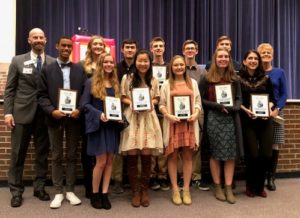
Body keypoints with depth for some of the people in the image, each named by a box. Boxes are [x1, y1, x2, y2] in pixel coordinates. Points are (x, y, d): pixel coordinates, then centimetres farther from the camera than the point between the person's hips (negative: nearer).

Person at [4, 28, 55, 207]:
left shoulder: (53, 63, 5)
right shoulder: (18, 61, 6)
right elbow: (9, 89, 4)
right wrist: (8, 112, -5)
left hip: (45, 114, 1)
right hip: (22, 113, 0)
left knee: (43, 153, 8)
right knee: (18, 153, 4)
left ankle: (40, 187, 22)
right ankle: (16, 191, 15)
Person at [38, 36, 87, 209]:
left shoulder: (80, 69, 8)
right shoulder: (48, 70, 6)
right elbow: (42, 95, 0)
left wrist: (80, 110, -13)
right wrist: (52, 111, -15)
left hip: (74, 117, 1)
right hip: (55, 117, 0)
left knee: (72, 156, 8)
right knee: (57, 156, 7)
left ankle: (70, 191, 18)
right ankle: (58, 192, 15)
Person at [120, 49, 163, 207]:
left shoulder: (154, 81, 8)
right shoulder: (127, 78, 1)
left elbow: (156, 99, 13)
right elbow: (122, 98, 5)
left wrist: (150, 103, -7)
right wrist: (131, 103, -13)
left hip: (148, 119, 2)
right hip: (131, 118, -1)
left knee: (146, 155, -1)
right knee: (132, 156, -2)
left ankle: (144, 190, 17)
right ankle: (135, 191, 13)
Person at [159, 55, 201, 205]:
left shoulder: (192, 82, 12)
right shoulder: (167, 84, 6)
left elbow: (198, 102, 10)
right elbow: (162, 104, 3)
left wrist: (195, 114, -7)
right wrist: (168, 115, -14)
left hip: (189, 123, 2)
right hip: (173, 123, -1)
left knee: (188, 156, 3)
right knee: (173, 156, 2)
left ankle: (186, 189, 12)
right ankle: (175, 189, 11)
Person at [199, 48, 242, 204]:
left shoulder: (234, 79, 9)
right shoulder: (207, 79, -1)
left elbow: (239, 98, 9)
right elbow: (200, 99, -4)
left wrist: (235, 108, -12)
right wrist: (217, 106, -16)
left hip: (231, 119, 3)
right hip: (213, 119, -3)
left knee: (230, 154, 3)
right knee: (216, 153, 4)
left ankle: (228, 188, 11)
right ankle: (217, 187, 16)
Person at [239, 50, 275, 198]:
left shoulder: (265, 78, 10)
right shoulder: (238, 79, -1)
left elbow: (271, 98, 12)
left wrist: (268, 108, -7)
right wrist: (246, 110, -16)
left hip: (265, 120, 3)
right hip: (247, 120, -3)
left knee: (265, 154, -1)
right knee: (253, 154, -7)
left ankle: (260, 186, 19)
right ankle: (250, 186, 16)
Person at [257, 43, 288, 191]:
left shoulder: (279, 73, 8)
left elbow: (284, 94, 4)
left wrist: (277, 109, -10)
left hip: (275, 113, 1)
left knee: (274, 146, 0)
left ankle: (270, 178, 10)